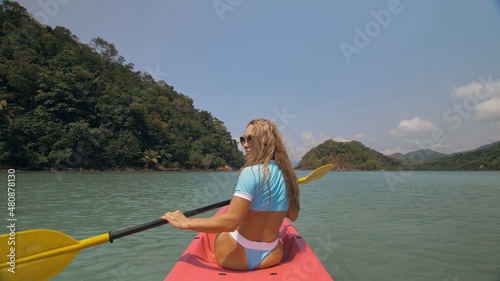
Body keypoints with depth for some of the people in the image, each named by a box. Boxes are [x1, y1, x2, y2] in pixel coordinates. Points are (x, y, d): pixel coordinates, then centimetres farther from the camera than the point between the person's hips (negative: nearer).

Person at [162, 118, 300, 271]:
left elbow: (230, 221, -26)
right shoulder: (286, 174, -1)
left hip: (238, 257, -5)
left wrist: (187, 223, -17)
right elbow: (293, 216, 11)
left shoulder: (251, 172, -22)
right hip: (271, 257, 6)